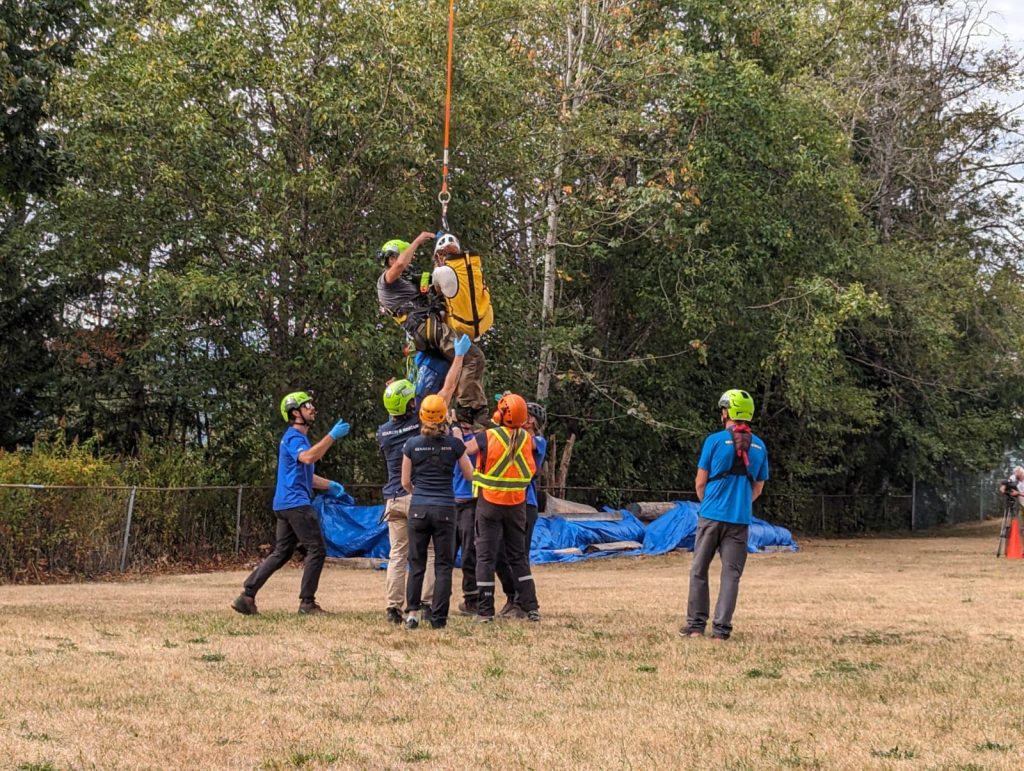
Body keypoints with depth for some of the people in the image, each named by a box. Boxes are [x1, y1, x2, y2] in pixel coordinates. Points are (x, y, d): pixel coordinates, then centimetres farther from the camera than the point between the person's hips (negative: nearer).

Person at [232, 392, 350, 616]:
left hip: (285, 504, 10)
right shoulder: (293, 437, -9)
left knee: (281, 553, 10)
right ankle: (307, 602, -4)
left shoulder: (300, 437, 23)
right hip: (296, 503, -10)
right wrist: (332, 436, -34)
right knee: (316, 550, -6)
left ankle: (247, 596, 6)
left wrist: (330, 486, 18)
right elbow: (308, 457, -31)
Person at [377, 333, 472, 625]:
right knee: (431, 553, 1)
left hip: (394, 499, 4)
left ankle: (393, 607, 0)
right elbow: (448, 388, -2)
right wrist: (459, 355, 8)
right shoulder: (421, 422, -8)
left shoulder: (383, 432, 4)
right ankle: (427, 604, -6)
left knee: (398, 555, 6)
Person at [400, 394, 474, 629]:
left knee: (417, 563, 11)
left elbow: (405, 482, 4)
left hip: (418, 509, 1)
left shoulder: (412, 445, -2)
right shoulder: (454, 444, -5)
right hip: (445, 509, -1)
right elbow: (469, 475, 7)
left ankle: (412, 613, 5)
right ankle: (439, 617, 0)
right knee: (443, 564, 5)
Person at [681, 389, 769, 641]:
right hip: (740, 519, 2)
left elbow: (701, 483, 0)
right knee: (731, 573, 4)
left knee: (699, 570, 8)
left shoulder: (715, 440, -5)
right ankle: (721, 628, -1)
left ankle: (696, 625, 9)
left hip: (712, 515, -2)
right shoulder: (759, 446, 6)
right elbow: (757, 490, 14)